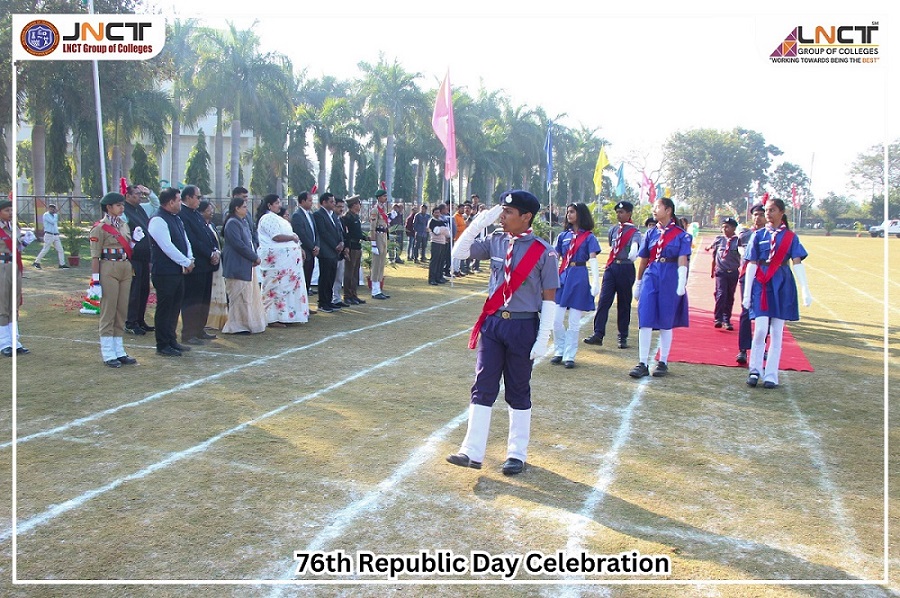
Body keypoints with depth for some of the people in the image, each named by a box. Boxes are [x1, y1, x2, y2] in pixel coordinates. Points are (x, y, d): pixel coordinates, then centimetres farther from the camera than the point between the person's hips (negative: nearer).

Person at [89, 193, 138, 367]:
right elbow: (95, 256, -11)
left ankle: (119, 351, 19)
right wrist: (95, 279, -16)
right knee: (108, 311, -1)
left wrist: (136, 240, 1)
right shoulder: (100, 228, -7)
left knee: (122, 311, 11)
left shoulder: (124, 225, 14)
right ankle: (108, 354, 6)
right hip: (109, 269, -7)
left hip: (126, 268, 7)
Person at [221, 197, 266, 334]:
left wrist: (254, 256, 1)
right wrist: (255, 257, -15)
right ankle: (237, 326, 4)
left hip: (247, 265, 10)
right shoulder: (232, 223, -15)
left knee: (249, 296, 13)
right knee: (239, 296, -4)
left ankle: (247, 323, 21)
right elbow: (239, 245, -21)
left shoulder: (244, 222, 16)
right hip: (238, 266, -10)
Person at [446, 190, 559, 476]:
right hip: (492, 323, 4)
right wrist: (477, 223, -5)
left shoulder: (543, 252, -9)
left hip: (523, 327, -4)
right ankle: (472, 451, 6)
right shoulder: (496, 241, 4)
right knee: (483, 387, 2)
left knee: (518, 391, 9)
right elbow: (459, 253, 6)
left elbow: (549, 298, -8)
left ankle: (517, 454, 22)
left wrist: (542, 339, -12)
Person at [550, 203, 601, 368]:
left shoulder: (589, 237, 0)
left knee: (574, 322, 1)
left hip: (579, 279, -3)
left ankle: (569, 356, 10)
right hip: (562, 277, 4)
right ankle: (560, 351, 19)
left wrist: (596, 283, -18)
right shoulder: (563, 236, 11)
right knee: (556, 320, 1)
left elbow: (593, 260, -8)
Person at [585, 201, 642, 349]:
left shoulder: (634, 232, -6)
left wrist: (633, 253, -47)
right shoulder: (613, 230, 10)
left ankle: (623, 337, 15)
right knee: (604, 300, -6)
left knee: (624, 303, 6)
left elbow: (635, 244, -27)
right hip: (611, 267, 4)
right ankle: (598, 334, -8)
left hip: (626, 269, -4)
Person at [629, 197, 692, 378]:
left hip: (670, 280, -3)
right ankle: (643, 364, 0)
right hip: (651, 277, 3)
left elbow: (682, 261, -7)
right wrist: (638, 283, 16)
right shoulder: (651, 233, 9)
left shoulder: (681, 234, -1)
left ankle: (663, 362, 18)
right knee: (645, 321, -3)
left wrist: (681, 284, -17)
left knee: (666, 322, 6)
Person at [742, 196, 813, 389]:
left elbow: (797, 263, -3)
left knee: (776, 332, 3)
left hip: (782, 285, 1)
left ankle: (771, 375, 9)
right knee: (760, 329, -9)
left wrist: (806, 290, -14)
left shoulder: (791, 237, 5)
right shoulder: (758, 235, 5)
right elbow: (752, 264, 3)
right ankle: (755, 370, 6)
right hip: (761, 284, 0)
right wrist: (747, 292, -1)